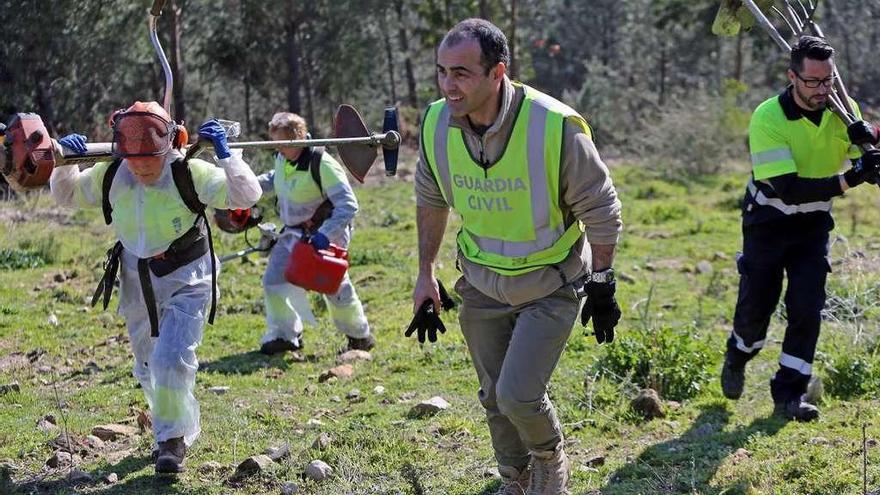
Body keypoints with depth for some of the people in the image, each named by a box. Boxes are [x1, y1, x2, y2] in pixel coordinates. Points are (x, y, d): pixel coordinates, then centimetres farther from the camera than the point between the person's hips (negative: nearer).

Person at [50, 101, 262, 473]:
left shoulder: (189, 173, -21)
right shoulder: (109, 176, -9)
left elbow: (247, 195, -25)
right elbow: (66, 195, 7)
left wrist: (224, 153, -32)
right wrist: (65, 163, -12)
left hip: (185, 282, -5)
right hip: (137, 284, 5)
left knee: (172, 359, -19)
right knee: (149, 368, 17)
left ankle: (172, 440, -2)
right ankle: (179, 427, 42)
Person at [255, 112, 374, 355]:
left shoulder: (322, 164, -26)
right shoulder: (282, 158, -3)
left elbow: (348, 206, -28)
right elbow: (275, 178, 23)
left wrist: (325, 235, -38)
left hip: (325, 233, -7)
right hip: (294, 233, 7)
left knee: (335, 286, 3)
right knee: (274, 280, -2)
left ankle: (359, 335, 25)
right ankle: (284, 335, 11)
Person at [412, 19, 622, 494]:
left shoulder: (556, 127, -27)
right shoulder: (436, 125, -13)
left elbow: (600, 209, -13)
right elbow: (430, 201, 8)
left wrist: (601, 283, -7)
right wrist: (425, 273, 11)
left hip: (551, 286, -4)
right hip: (482, 286, 5)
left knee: (518, 396, -14)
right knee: (495, 399, 14)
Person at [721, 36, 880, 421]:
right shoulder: (769, 118, -25)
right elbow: (788, 189, -31)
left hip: (813, 223, 3)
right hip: (768, 221, -3)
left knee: (807, 307, -8)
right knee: (756, 306, 4)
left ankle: (789, 395, 1)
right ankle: (737, 357, 37)